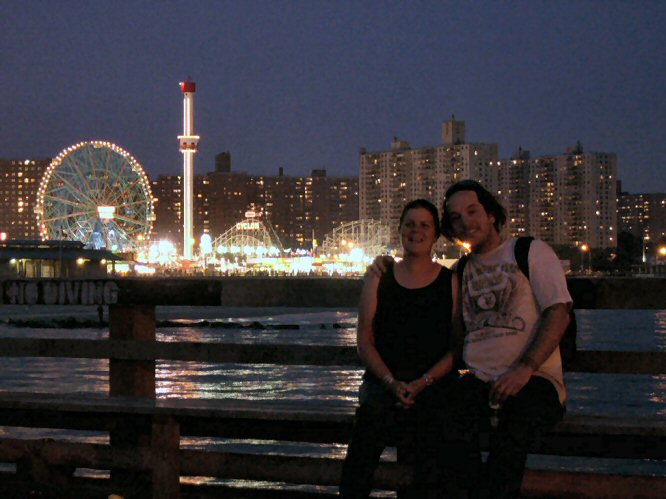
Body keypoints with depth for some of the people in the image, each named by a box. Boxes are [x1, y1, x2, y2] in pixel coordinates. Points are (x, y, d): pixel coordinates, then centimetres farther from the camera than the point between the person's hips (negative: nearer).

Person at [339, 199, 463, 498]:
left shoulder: (451, 283, 10)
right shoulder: (378, 278, 13)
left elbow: (458, 347, 4)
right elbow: (364, 341, 8)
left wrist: (423, 382, -10)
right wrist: (391, 382, -7)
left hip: (434, 384, -2)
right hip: (382, 381, 2)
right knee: (374, 409, -24)